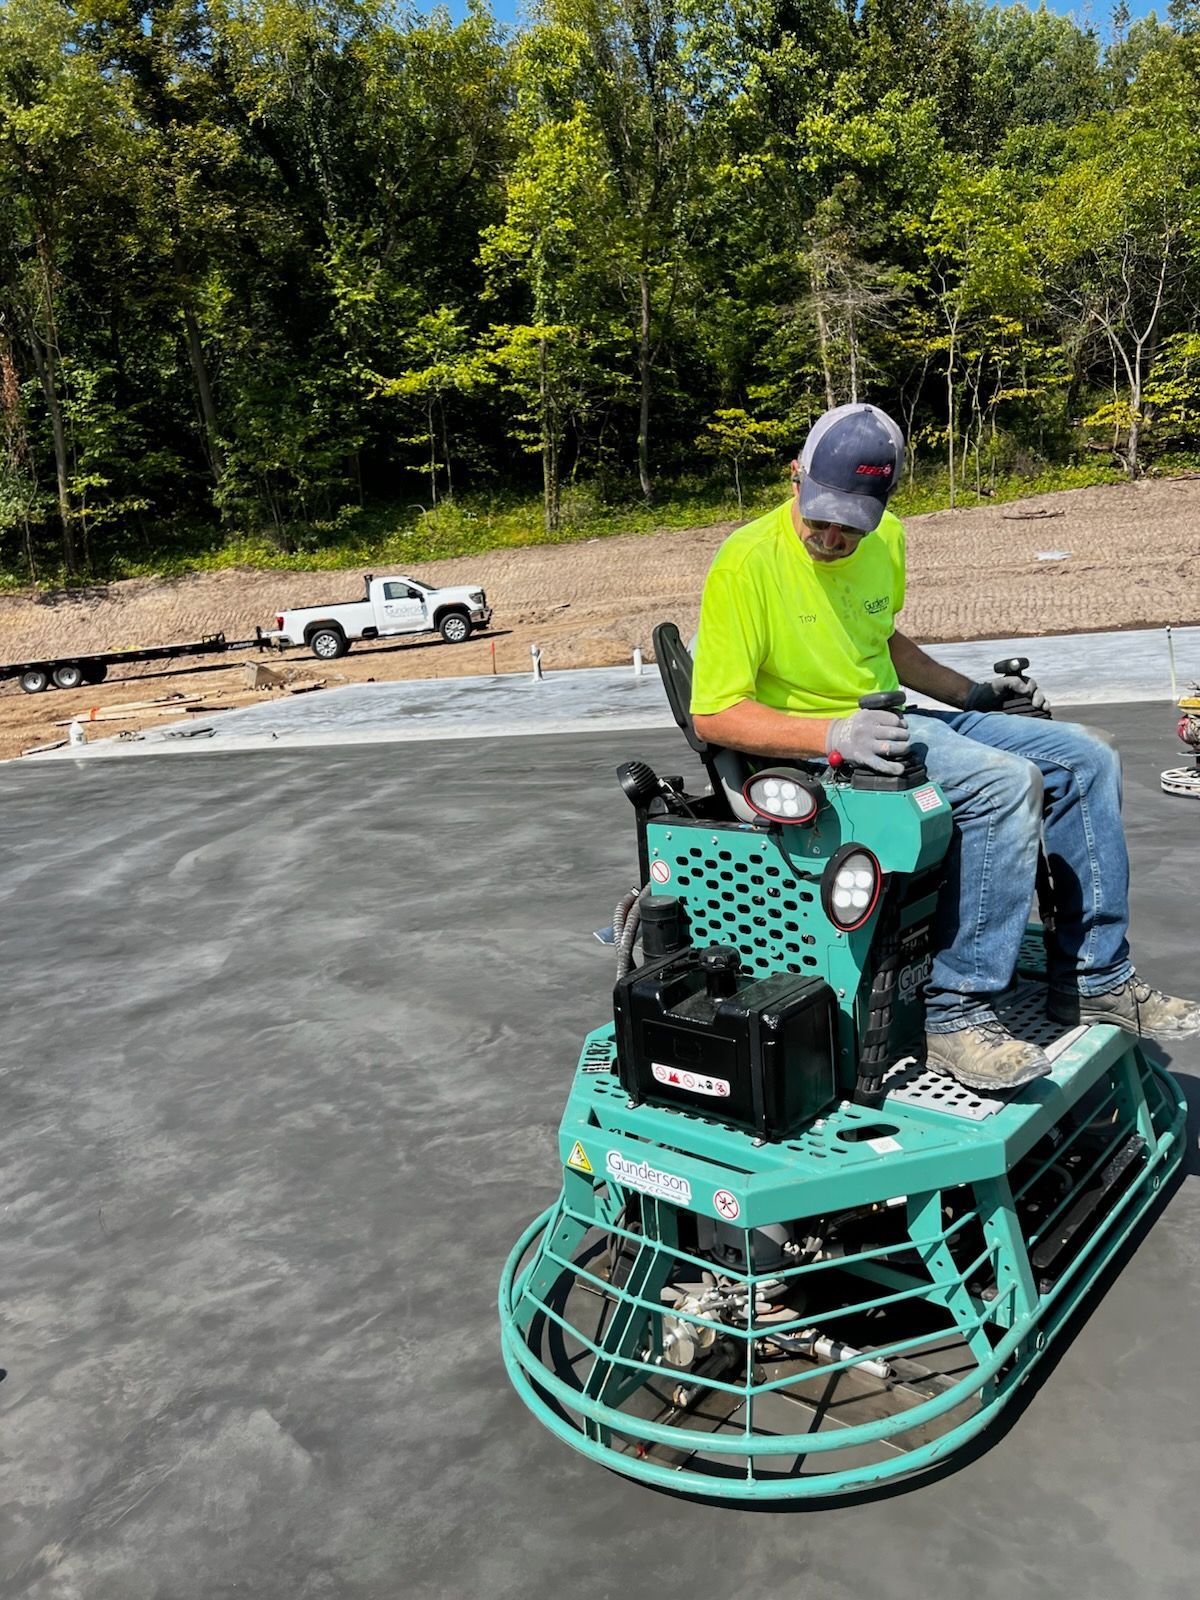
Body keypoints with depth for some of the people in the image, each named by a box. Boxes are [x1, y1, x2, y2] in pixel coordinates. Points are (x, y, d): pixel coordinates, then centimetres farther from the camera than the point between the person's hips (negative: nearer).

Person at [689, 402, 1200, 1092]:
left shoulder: (886, 539, 7)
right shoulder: (748, 563, -17)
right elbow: (714, 713, -20)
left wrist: (970, 691, 16)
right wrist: (835, 733, -31)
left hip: (893, 721, 9)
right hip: (811, 745, -8)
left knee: (1086, 757, 3)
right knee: (1006, 781, -29)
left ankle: (1094, 977, 9)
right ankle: (958, 1010, -22)